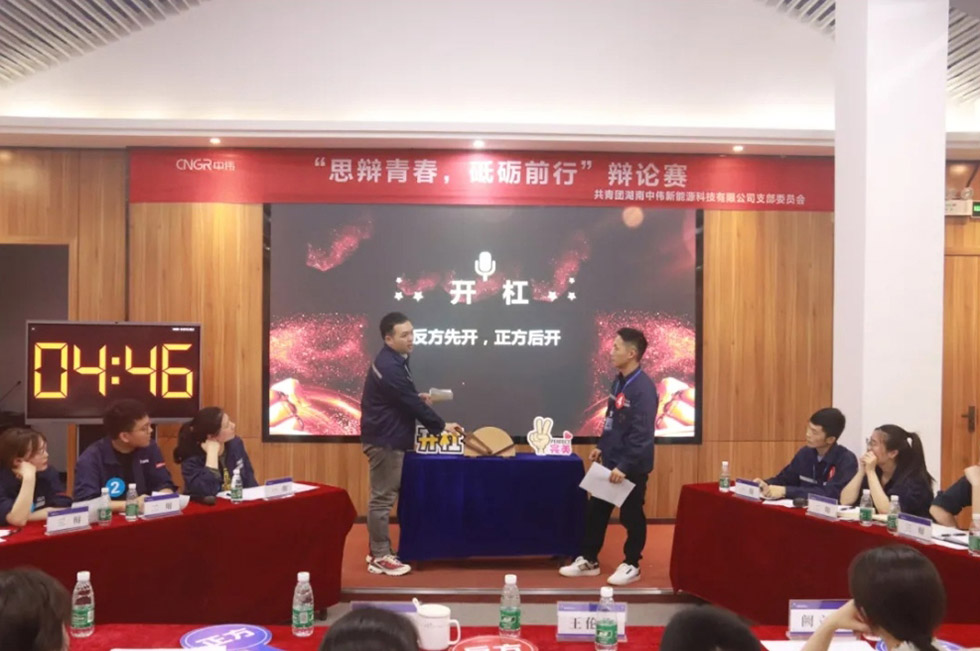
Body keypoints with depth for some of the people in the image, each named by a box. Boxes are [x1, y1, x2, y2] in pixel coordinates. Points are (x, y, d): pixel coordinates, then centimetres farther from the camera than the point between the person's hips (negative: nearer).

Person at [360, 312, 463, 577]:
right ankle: (380, 558, 5)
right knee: (382, 498, -3)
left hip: (389, 438, 10)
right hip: (384, 440, -10)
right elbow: (411, 404, -20)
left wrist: (418, 397, 3)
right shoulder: (388, 366, -20)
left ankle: (380, 552, 23)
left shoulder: (393, 361, 12)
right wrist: (442, 426, -11)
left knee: (384, 497, 14)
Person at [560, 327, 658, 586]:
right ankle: (588, 560, 26)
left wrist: (625, 466, -24)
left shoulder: (643, 388, -21)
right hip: (611, 462, 9)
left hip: (632, 466, -9)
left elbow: (642, 433, -24)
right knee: (595, 511, 14)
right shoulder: (619, 382, 8)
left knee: (631, 516, 7)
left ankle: (631, 565, 24)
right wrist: (602, 447, 16)